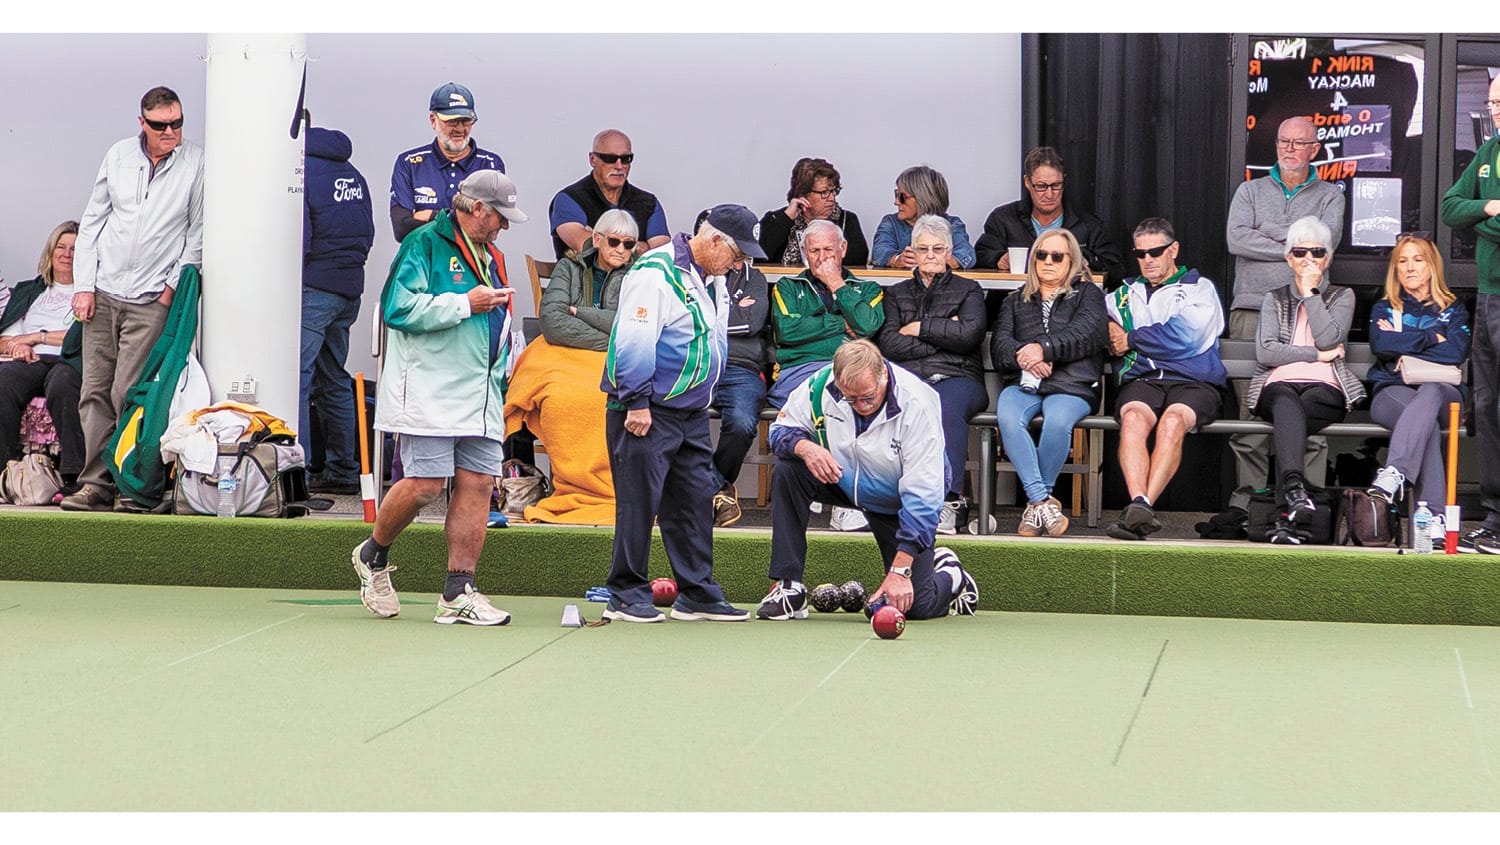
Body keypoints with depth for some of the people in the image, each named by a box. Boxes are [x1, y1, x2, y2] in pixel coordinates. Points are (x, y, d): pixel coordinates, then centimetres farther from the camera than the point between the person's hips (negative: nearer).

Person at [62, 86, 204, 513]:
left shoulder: (196, 163, -1)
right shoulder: (119, 156, 8)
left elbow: (199, 233, 3)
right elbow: (91, 221, 12)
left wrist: (175, 285, -4)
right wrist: (83, 285, 4)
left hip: (152, 300, -3)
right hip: (103, 293, 4)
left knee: (129, 394, -10)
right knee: (95, 392, 1)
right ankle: (96, 484, 5)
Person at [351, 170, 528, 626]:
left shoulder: (491, 258, 21)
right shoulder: (425, 243, -5)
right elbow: (399, 308, -16)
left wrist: (498, 374, 18)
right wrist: (465, 303, -14)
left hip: (479, 397, 8)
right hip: (429, 394, -8)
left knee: (478, 483, -1)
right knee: (425, 483, -11)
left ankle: (458, 592, 2)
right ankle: (373, 555, 16)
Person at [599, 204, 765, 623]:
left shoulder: (711, 282, 14)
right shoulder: (655, 273, -15)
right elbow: (634, 341, -20)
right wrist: (637, 403, -20)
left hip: (692, 412, 9)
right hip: (646, 413, -9)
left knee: (696, 500, 8)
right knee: (639, 501, -4)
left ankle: (698, 593, 14)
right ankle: (626, 595, 3)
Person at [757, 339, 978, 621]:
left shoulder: (917, 403, -32)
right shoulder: (822, 385, -23)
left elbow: (922, 495, -32)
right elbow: (781, 428, -5)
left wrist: (900, 571, -36)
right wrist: (805, 447, -32)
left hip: (897, 502, -4)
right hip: (843, 480, 4)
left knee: (916, 605, -13)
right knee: (787, 470, -24)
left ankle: (951, 574, 25)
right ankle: (788, 588, -18)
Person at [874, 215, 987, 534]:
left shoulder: (968, 290, 22)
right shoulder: (896, 293, 26)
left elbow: (970, 334, 0)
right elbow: (888, 344, 7)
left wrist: (920, 328, 3)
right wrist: (943, 335, 2)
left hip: (956, 378, -1)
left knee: (947, 407, -39)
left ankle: (951, 499, -43)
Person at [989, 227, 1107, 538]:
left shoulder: (1087, 294, 19)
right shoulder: (1015, 301, 28)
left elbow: (1090, 332, -2)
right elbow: (999, 342, 11)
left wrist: (1044, 349, -15)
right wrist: (1023, 356, -12)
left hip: (1072, 385, -2)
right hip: (1023, 383, 3)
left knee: (1057, 421, -37)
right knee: (1008, 419, -33)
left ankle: (1035, 503, -22)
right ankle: (1043, 501, -33)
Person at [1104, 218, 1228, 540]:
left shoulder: (1199, 288, 15)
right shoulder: (1125, 294, 30)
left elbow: (1183, 336, -3)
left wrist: (1130, 340, 5)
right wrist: (1108, 339, -2)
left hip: (1193, 382, -2)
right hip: (1141, 380, 2)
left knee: (1173, 420, -36)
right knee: (1134, 418, -34)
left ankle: (1139, 509, -49)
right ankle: (1139, 504, -51)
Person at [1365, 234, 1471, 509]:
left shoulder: (1453, 309, 21)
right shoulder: (1384, 309, 24)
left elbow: (1457, 352, -1)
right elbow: (1380, 344, -1)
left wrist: (1402, 343, 0)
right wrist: (1431, 338, -1)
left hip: (1442, 391, 0)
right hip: (1392, 391, 0)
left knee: (1430, 393, -40)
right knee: (1428, 424, -37)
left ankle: (1394, 474, -59)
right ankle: (1434, 510, -53)